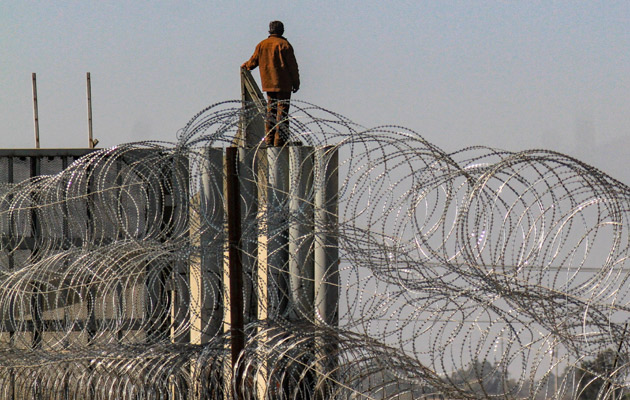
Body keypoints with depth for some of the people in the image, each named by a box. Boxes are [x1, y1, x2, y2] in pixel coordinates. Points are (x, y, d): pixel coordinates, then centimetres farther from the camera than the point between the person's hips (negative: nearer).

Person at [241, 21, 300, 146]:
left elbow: (253, 61, 16)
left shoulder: (262, 45, 7)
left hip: (268, 84, 5)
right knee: (282, 112, -5)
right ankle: (280, 140, -10)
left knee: (270, 112, 11)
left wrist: (245, 66, 39)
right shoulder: (284, 45, -8)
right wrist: (296, 82, -1)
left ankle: (269, 140, 9)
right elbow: (292, 65, -9)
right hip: (283, 84, -5)